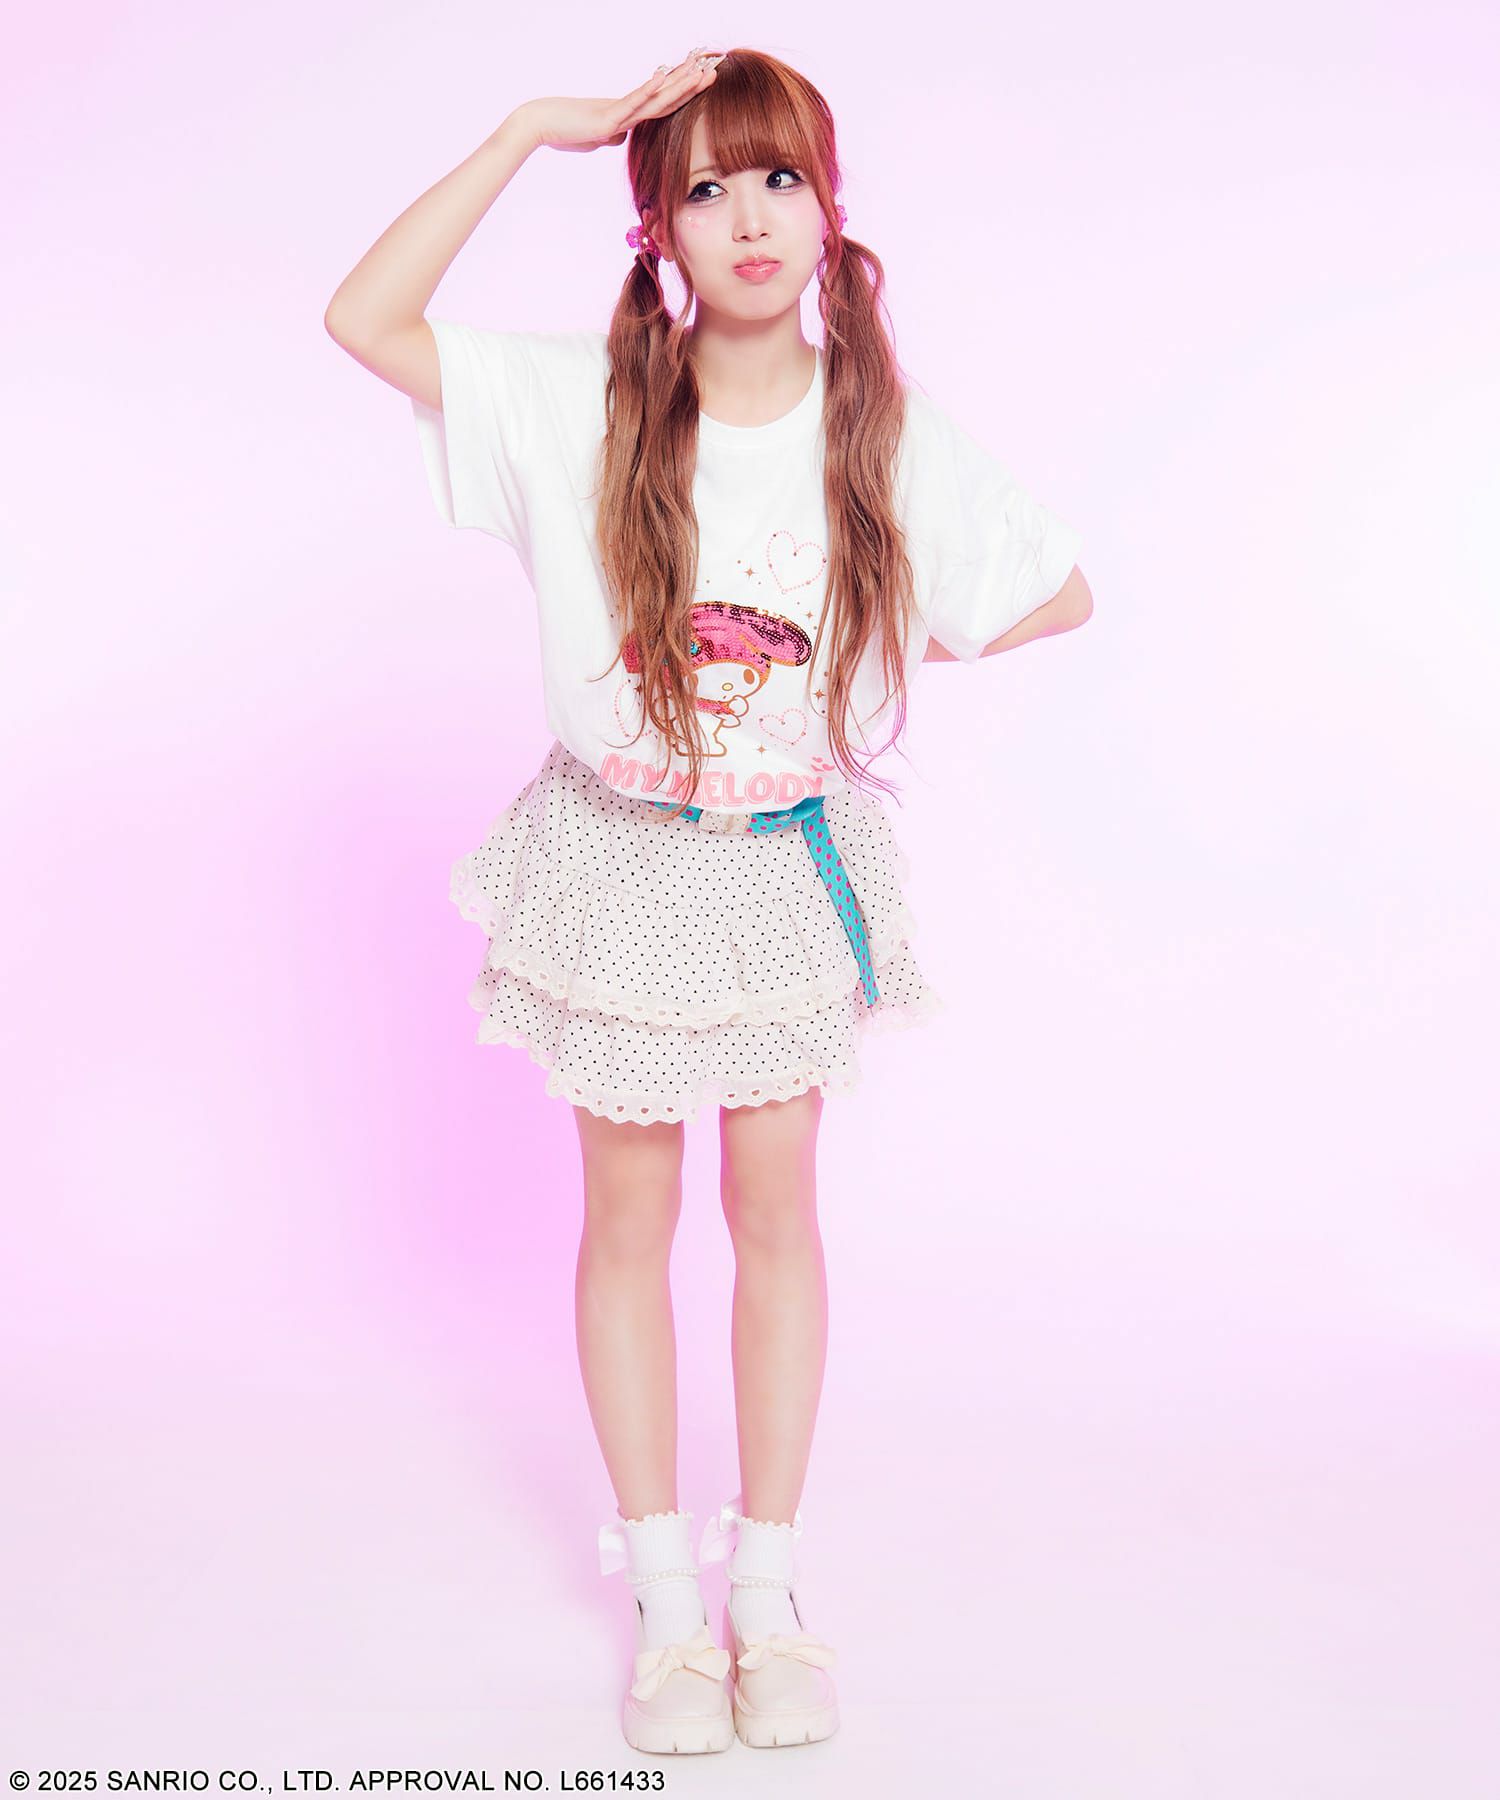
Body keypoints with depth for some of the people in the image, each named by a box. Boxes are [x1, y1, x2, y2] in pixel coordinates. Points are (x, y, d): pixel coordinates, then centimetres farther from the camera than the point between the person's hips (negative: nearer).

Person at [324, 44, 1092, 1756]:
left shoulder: (886, 430, -10)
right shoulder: (580, 406, -12)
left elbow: (1059, 593, 1)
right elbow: (364, 319, -21)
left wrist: (885, 657, -5)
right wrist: (530, 131, -21)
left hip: (793, 863, 1)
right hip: (621, 859, 0)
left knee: (778, 1208, 10)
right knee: (629, 1213, 9)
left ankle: (768, 1582, 26)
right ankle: (665, 1592, 26)